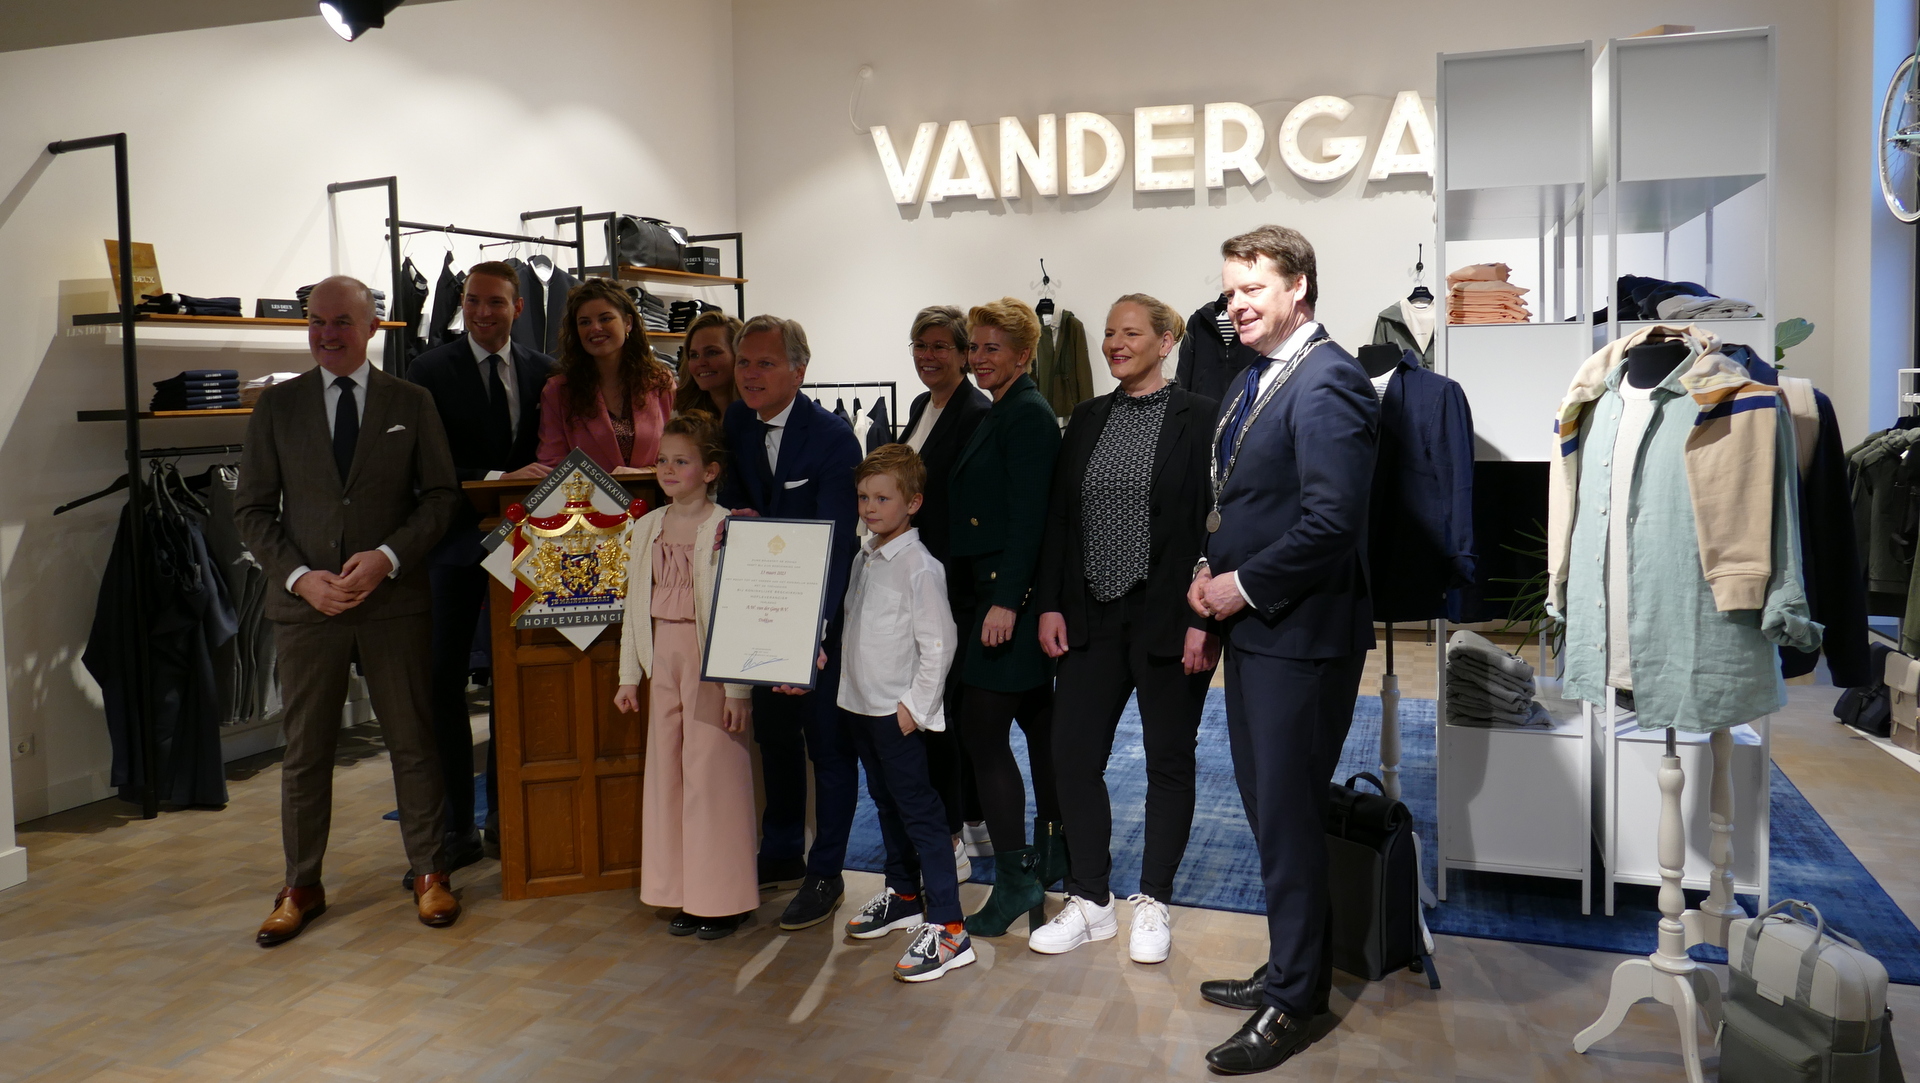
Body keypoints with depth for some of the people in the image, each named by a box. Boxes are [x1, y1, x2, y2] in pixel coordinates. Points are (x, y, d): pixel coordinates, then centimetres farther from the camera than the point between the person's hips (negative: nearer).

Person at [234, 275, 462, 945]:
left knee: (412, 738, 5)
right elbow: (253, 509, 5)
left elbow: (440, 495, 2)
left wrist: (387, 557, -13)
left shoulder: (412, 403, 5)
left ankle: (428, 872, 19)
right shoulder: (277, 406, 7)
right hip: (306, 600, 1)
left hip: (395, 599, -1)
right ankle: (301, 887, 20)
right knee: (305, 750, 7)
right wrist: (300, 577, -9)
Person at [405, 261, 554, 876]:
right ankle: (457, 830, 10)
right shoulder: (430, 371, -2)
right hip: (458, 544, -2)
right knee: (444, 680, 0)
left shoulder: (544, 372, 6)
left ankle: (507, 818, 20)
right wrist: (498, 478, -23)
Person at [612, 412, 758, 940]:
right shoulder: (647, 528, 9)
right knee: (665, 769, 10)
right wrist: (629, 674, 13)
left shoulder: (726, 529, -11)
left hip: (711, 662, -6)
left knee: (712, 770, -2)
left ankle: (723, 898, 12)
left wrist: (738, 687, -15)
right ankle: (683, 894, 22)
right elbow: (636, 604, 14)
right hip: (664, 658, 7)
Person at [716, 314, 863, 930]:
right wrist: (737, 515, -17)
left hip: (820, 611, -6)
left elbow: (836, 542, -26)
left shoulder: (832, 438, -21)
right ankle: (781, 856, 34)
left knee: (827, 741, 4)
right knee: (774, 734, 18)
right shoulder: (736, 422, -1)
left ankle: (825, 874, 17)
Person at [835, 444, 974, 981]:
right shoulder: (862, 557, 9)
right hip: (859, 704, 9)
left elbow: (938, 643, -17)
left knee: (920, 811, -6)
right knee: (886, 802, 20)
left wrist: (915, 704, -17)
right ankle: (903, 895, 37)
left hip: (899, 712, -8)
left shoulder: (919, 566, -16)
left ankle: (947, 927, -2)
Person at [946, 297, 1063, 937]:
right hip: (1000, 591, 10)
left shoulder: (1026, 414, -13)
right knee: (1037, 722, 17)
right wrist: (1001, 597, 15)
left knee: (983, 730, -7)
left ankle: (1015, 878, 0)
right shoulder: (1003, 412, 17)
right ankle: (1052, 852, 29)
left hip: (1009, 593, -10)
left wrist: (1006, 601, -23)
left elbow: (1028, 516, -20)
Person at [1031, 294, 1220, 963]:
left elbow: (1215, 524, -10)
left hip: (1167, 619, -5)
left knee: (1168, 759, 8)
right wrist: (1049, 604, 3)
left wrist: (1202, 621, -15)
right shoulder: (1087, 419, 10)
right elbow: (1058, 518, 10)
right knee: (1072, 754, 4)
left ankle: (1154, 904, 23)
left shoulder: (1198, 419, -6)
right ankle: (1089, 902, 19)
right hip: (1092, 617, 5)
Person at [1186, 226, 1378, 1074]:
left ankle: (1292, 1003, 18)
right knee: (1267, 806, 18)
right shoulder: (1250, 383, 14)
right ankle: (1292, 969, 34)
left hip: (1301, 634, -9)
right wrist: (1211, 569, 4)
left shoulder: (1326, 383, -16)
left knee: (1287, 815, 2)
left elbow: (1331, 521, -24)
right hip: (1251, 625, 9)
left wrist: (1246, 585, -16)